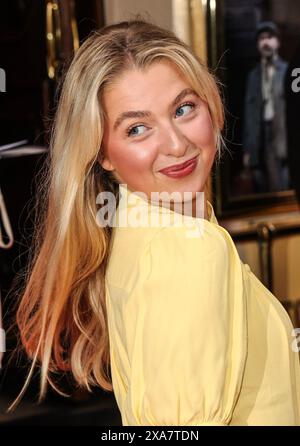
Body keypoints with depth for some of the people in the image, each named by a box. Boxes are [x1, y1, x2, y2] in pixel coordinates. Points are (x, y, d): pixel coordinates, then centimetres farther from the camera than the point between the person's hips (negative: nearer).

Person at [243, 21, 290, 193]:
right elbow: (249, 112, 13)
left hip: (282, 138, -3)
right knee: (262, 190, 1)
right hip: (259, 140, 4)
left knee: (281, 189, -10)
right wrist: (248, 149, 7)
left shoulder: (288, 70, 5)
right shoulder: (253, 75, 16)